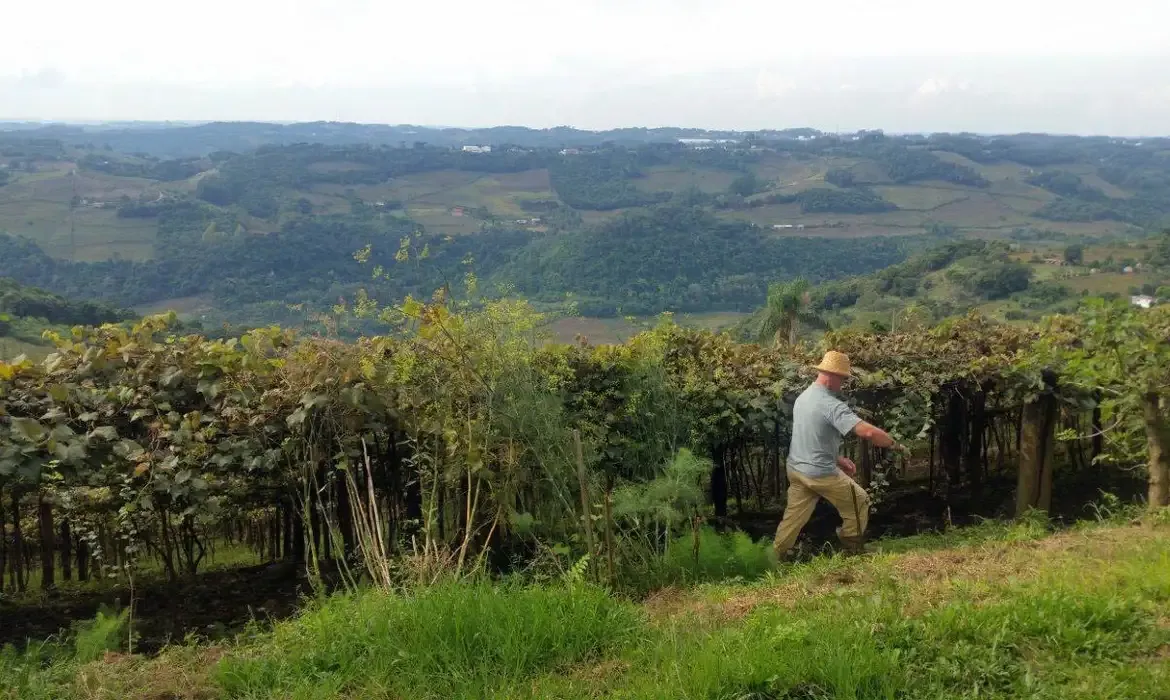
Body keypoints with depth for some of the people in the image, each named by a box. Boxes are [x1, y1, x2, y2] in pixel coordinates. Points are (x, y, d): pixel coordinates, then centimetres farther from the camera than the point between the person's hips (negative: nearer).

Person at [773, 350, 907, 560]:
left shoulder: (803, 397, 6)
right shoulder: (832, 405, -23)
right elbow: (868, 432, -31)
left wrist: (837, 459, 15)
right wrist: (895, 445, -15)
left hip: (796, 468, 8)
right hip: (820, 473, -8)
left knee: (795, 515, 17)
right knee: (859, 501, 13)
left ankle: (777, 555, 19)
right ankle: (853, 549, 25)